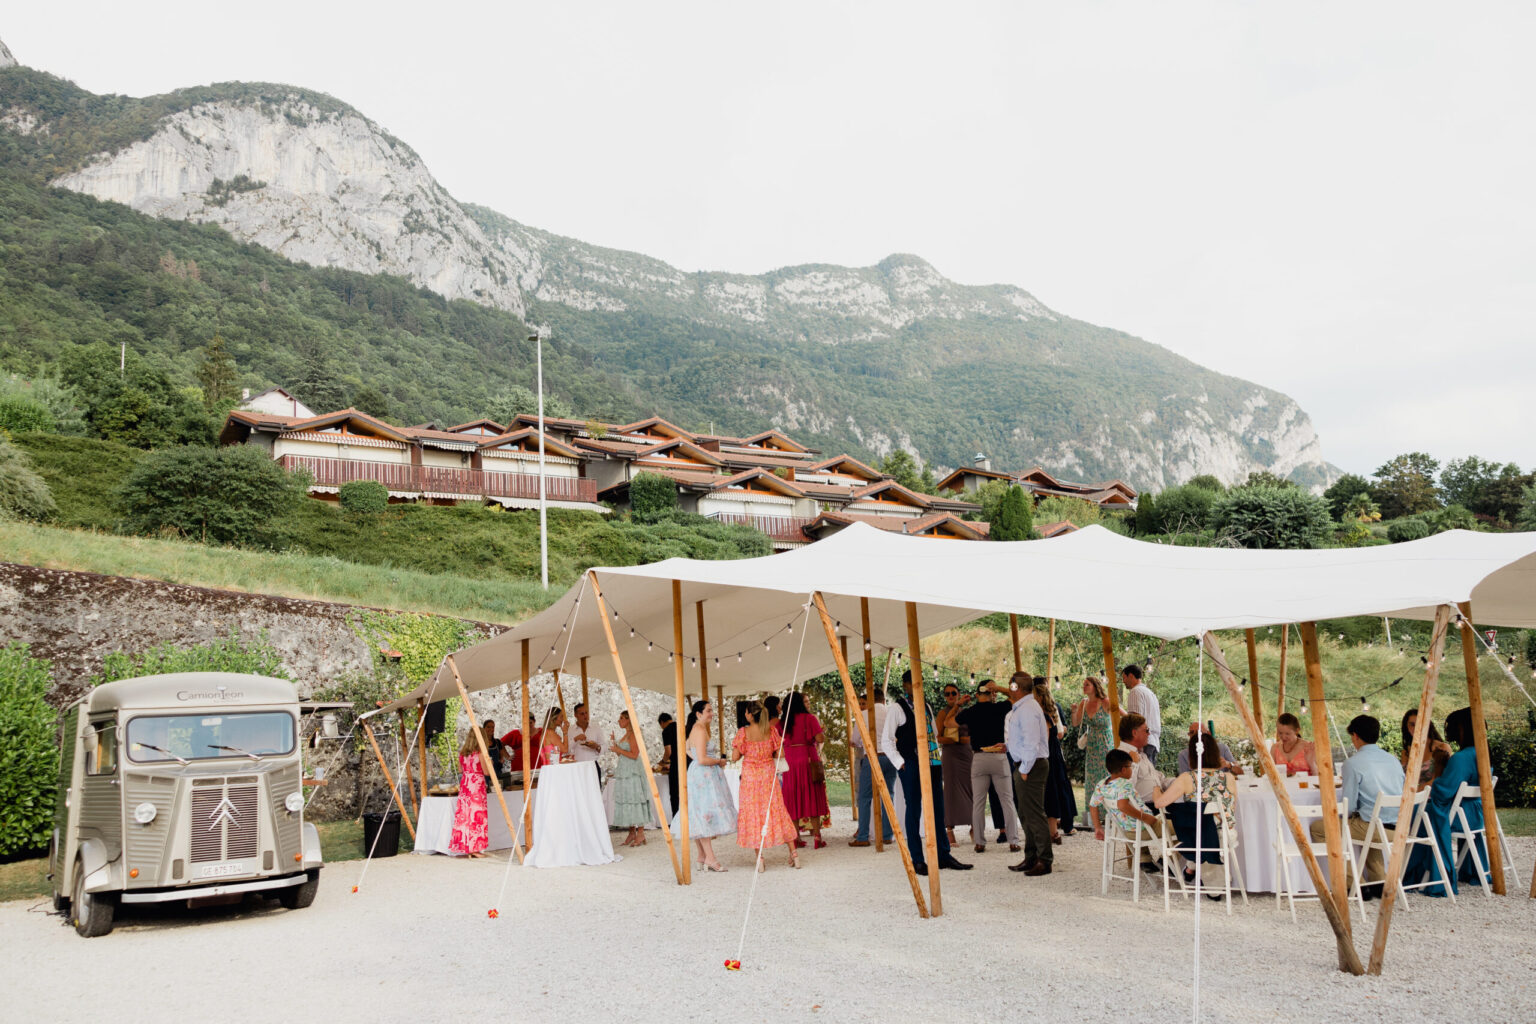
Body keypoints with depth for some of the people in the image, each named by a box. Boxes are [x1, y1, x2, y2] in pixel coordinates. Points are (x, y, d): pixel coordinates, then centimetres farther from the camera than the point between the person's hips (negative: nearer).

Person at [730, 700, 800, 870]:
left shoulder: (743, 732, -11)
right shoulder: (770, 730, -3)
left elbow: (735, 757, -10)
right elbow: (778, 753, 0)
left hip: (750, 776, -3)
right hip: (769, 774, 3)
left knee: (753, 813, 5)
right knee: (776, 811, 10)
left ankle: (759, 858, 3)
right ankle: (793, 854, 11)